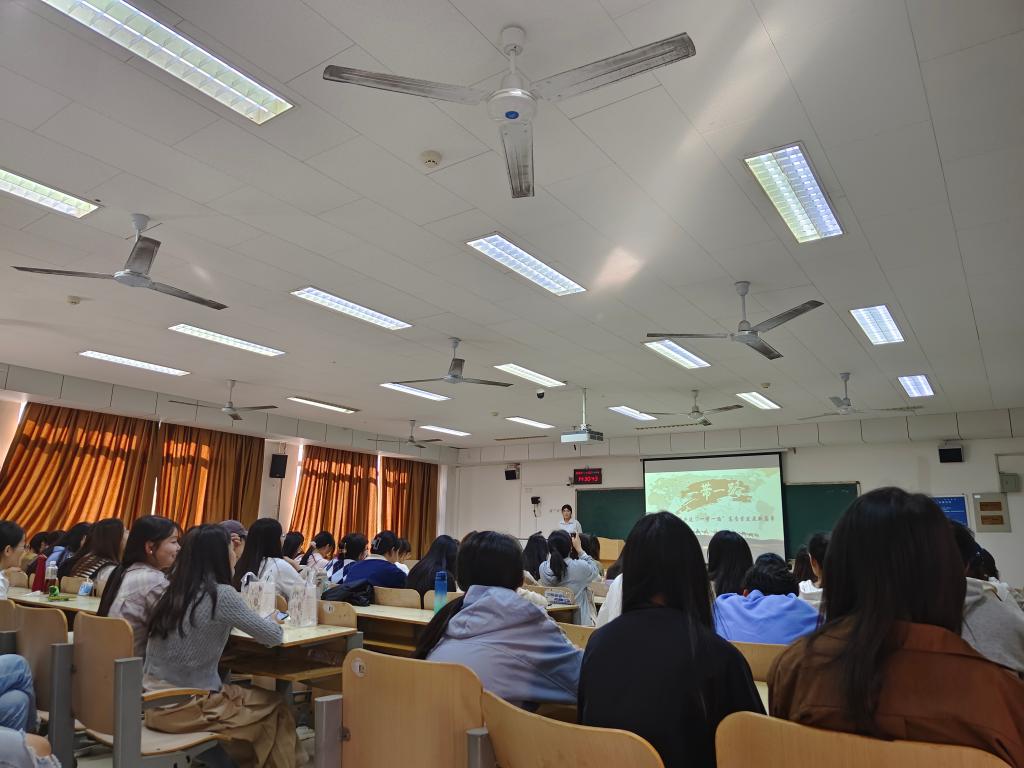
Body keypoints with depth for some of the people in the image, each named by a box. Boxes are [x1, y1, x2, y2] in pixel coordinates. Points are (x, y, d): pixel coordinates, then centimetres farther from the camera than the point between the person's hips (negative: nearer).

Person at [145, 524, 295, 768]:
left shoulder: (172, 590, 1)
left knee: (237, 691, 28)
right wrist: (272, 625, 10)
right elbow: (275, 636, -10)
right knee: (276, 707, 12)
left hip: (154, 702, 7)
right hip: (184, 707, -7)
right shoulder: (221, 594, -19)